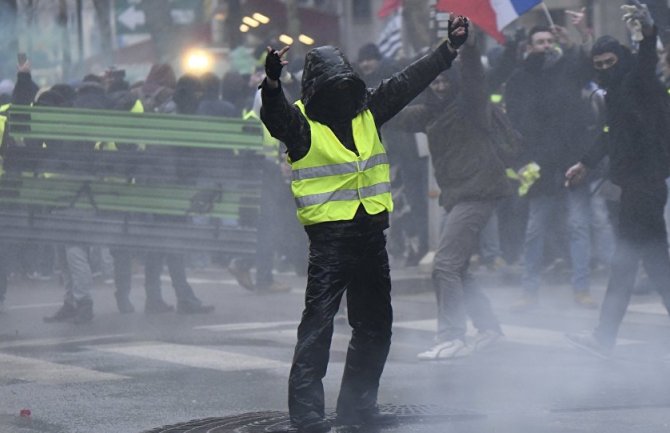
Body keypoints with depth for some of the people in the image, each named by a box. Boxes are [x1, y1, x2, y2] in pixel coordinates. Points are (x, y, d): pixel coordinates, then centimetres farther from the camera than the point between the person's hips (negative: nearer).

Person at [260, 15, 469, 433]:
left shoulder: (367, 111, 10)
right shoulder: (301, 121, -7)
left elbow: (409, 81, 16)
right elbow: (275, 117, -28)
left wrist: (450, 48, 15)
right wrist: (272, 81, -48)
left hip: (371, 231, 7)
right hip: (329, 235, -7)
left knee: (376, 323, 13)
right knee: (318, 323, -10)